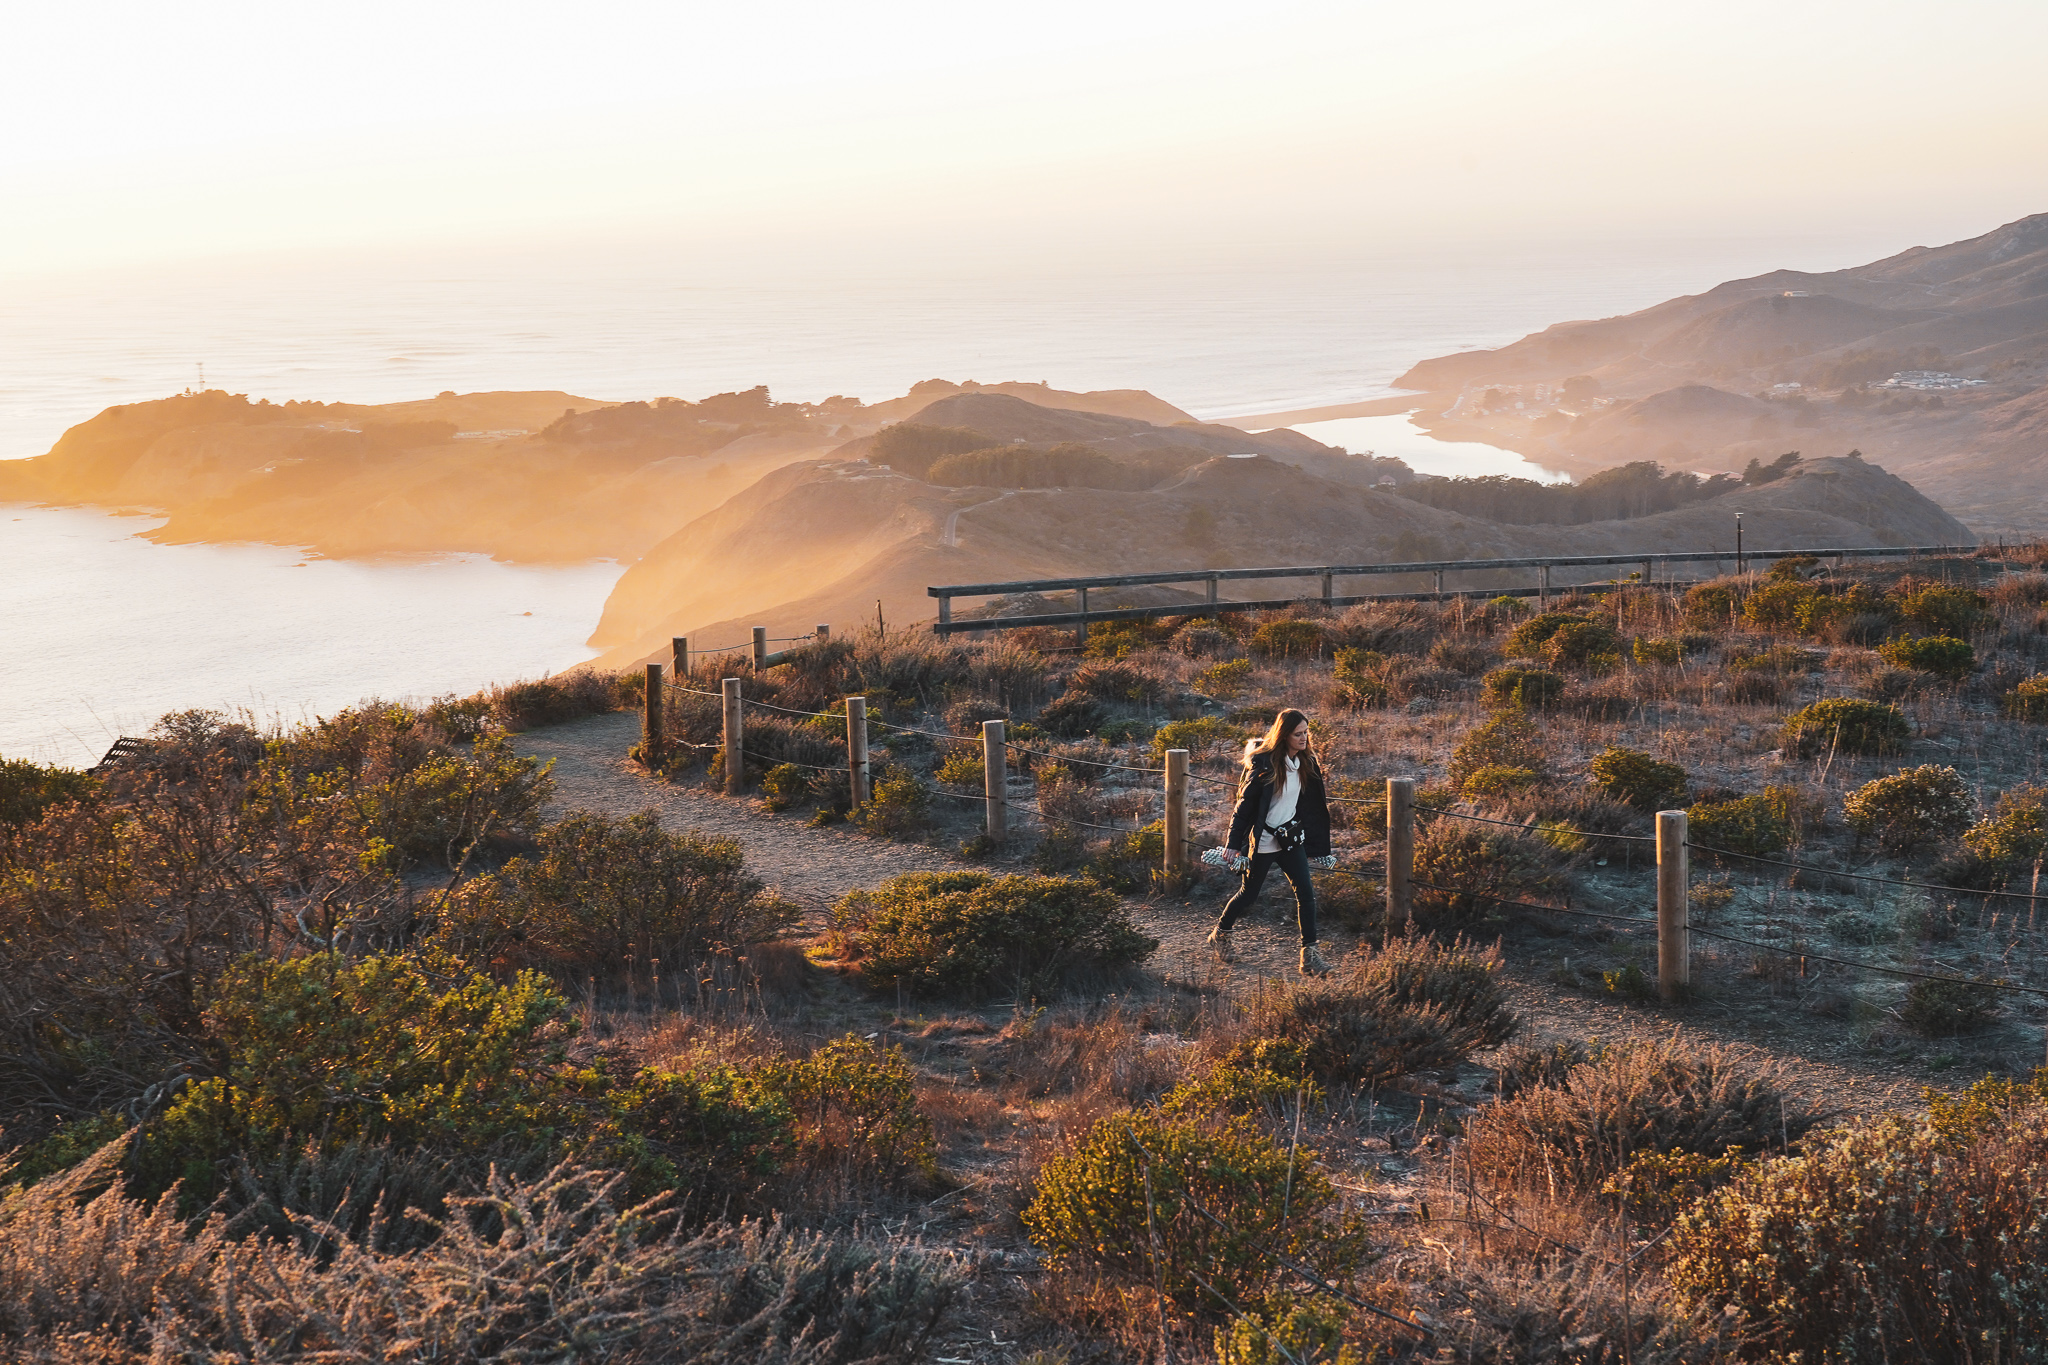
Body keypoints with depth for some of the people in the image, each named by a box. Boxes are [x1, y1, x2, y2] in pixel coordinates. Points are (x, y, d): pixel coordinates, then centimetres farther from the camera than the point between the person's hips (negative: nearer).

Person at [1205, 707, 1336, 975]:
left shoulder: (1306, 763, 2)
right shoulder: (1264, 764, -18)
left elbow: (1311, 806, 11)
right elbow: (1245, 805, -13)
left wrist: (1315, 847, 14)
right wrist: (1233, 844, -12)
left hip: (1291, 840, 5)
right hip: (1263, 841, -5)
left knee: (1305, 892, -6)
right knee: (1249, 893, 10)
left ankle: (1310, 955, -3)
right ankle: (1220, 933, 35)